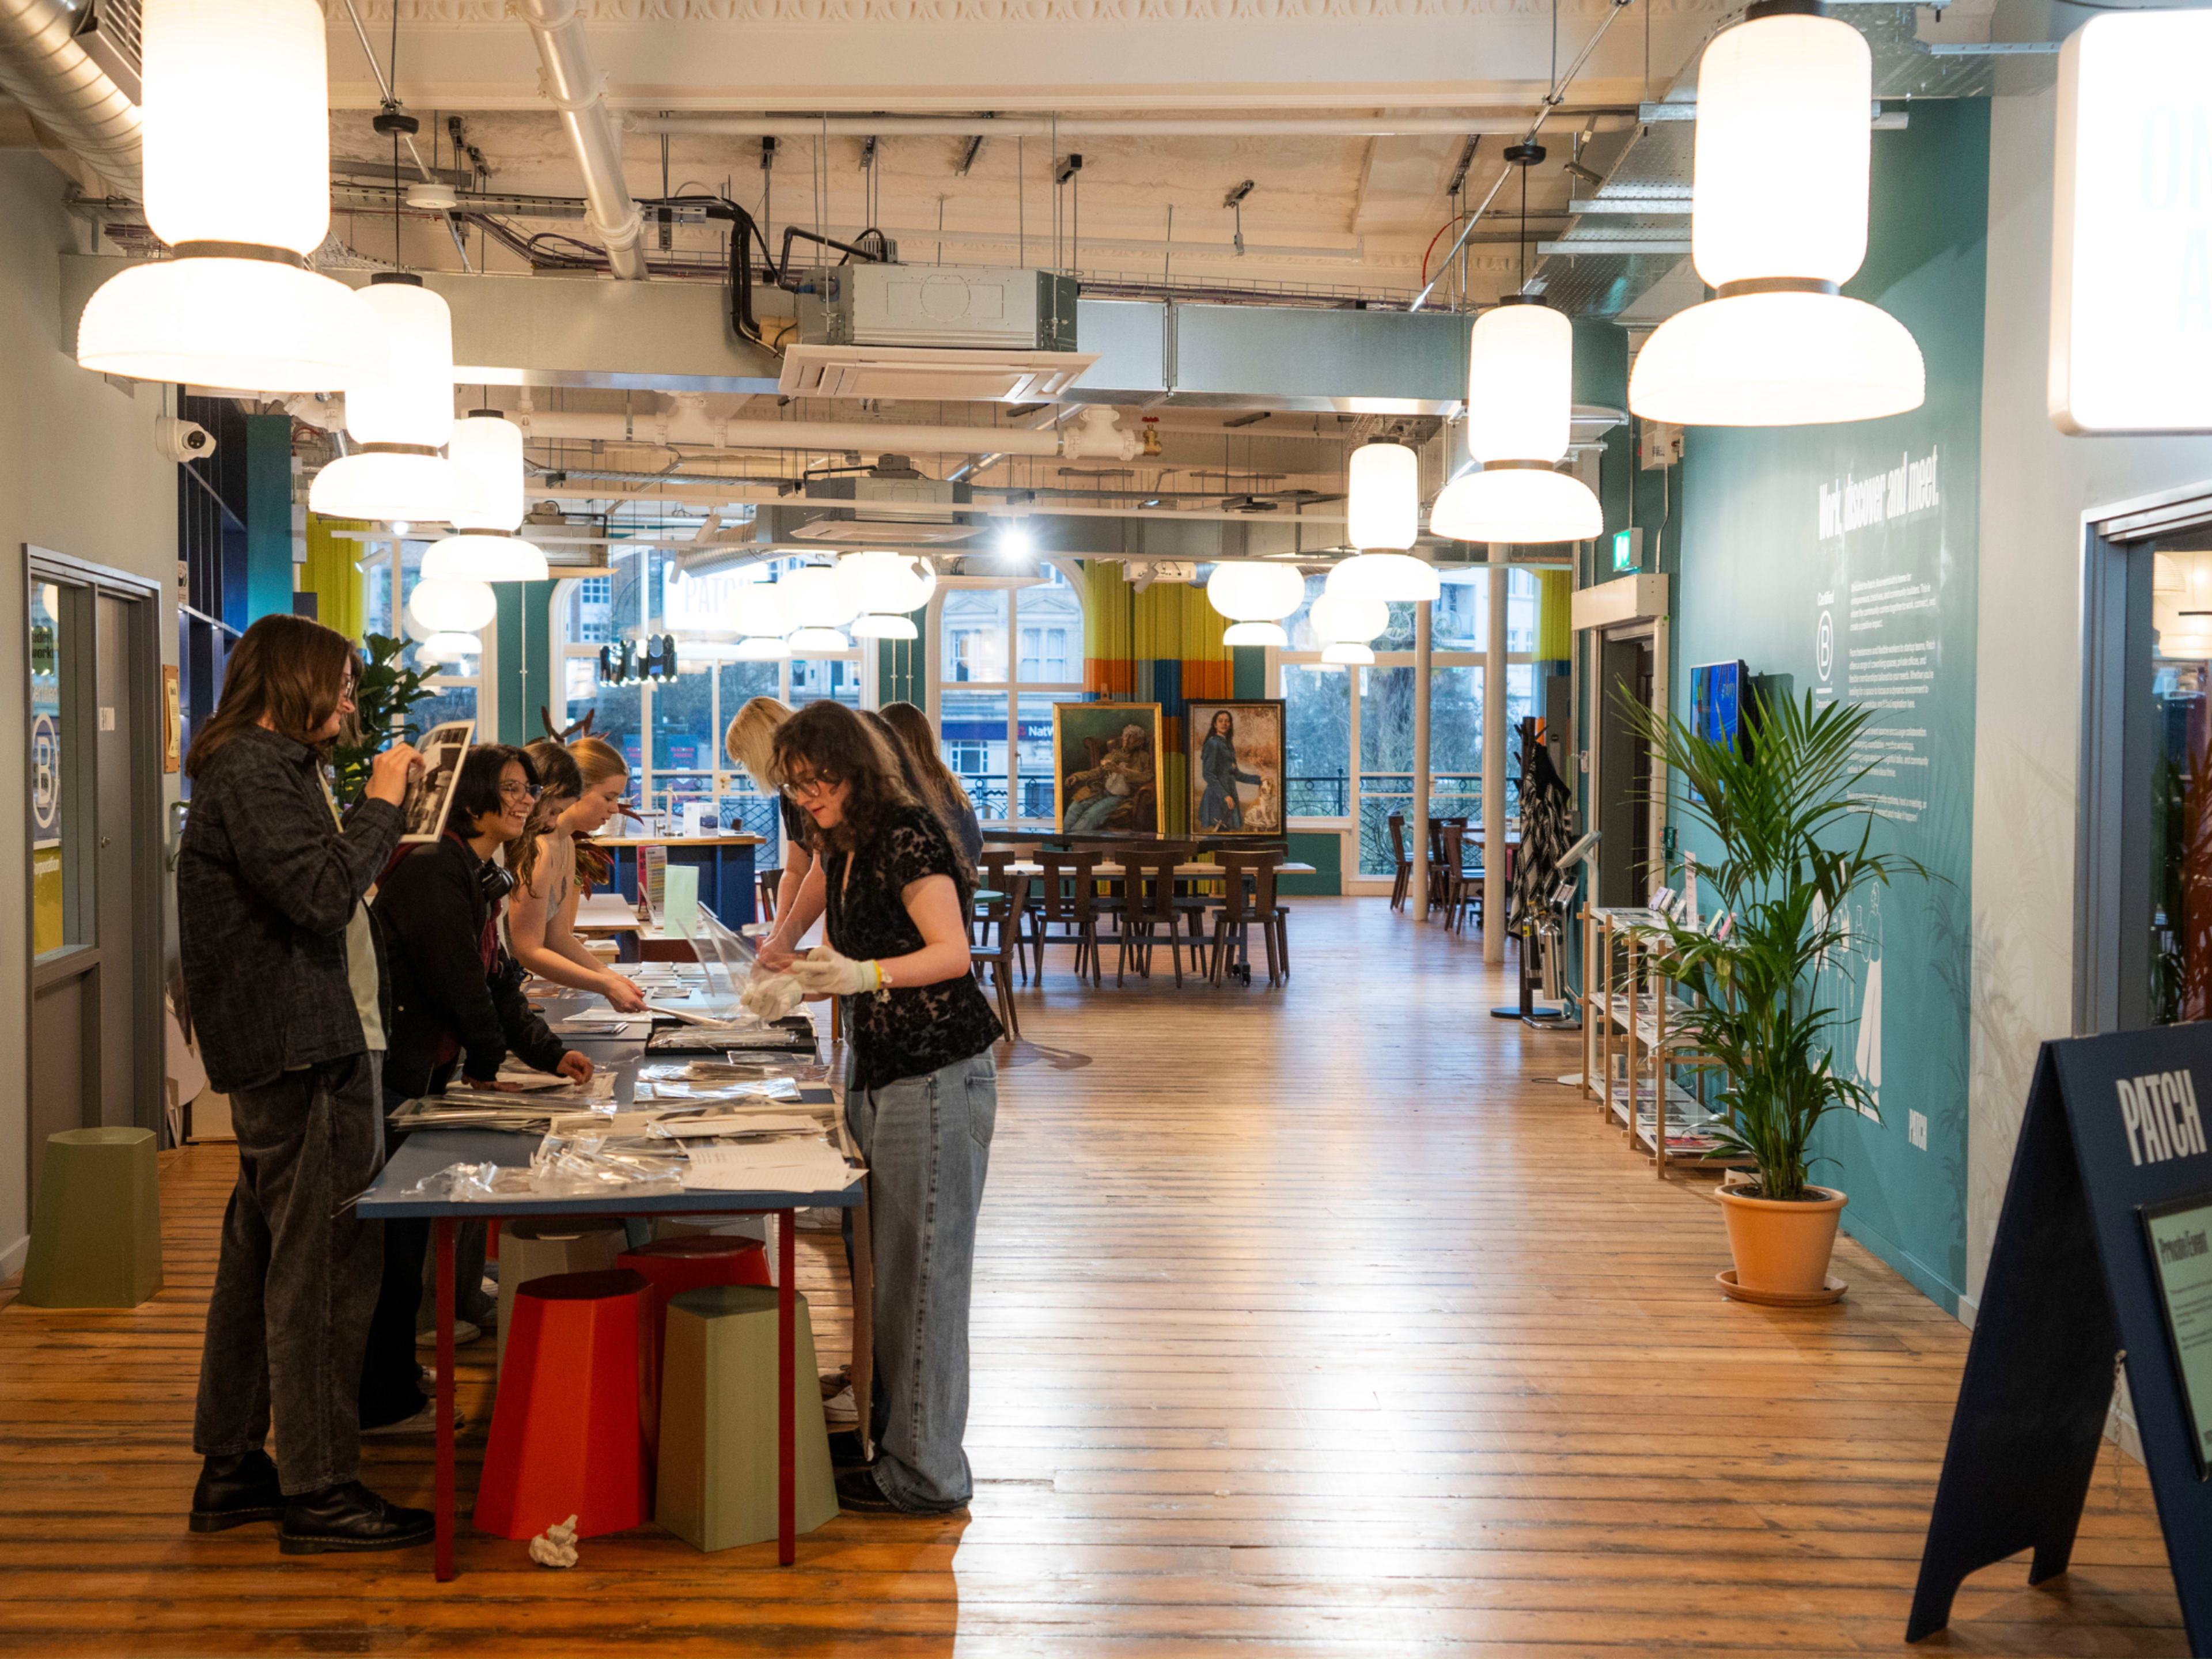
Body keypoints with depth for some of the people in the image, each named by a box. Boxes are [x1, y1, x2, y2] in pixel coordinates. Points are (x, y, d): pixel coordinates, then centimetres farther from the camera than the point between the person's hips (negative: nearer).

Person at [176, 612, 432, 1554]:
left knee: (261, 1257, 15)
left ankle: (230, 1470, 24)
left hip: (288, 1051, 11)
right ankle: (318, 1492, -4)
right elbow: (319, 892, -23)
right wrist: (381, 805, -14)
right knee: (327, 1264, -9)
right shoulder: (253, 773, -13)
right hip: (304, 1051, -11)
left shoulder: (271, 767, 20)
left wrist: (378, 846, 10)